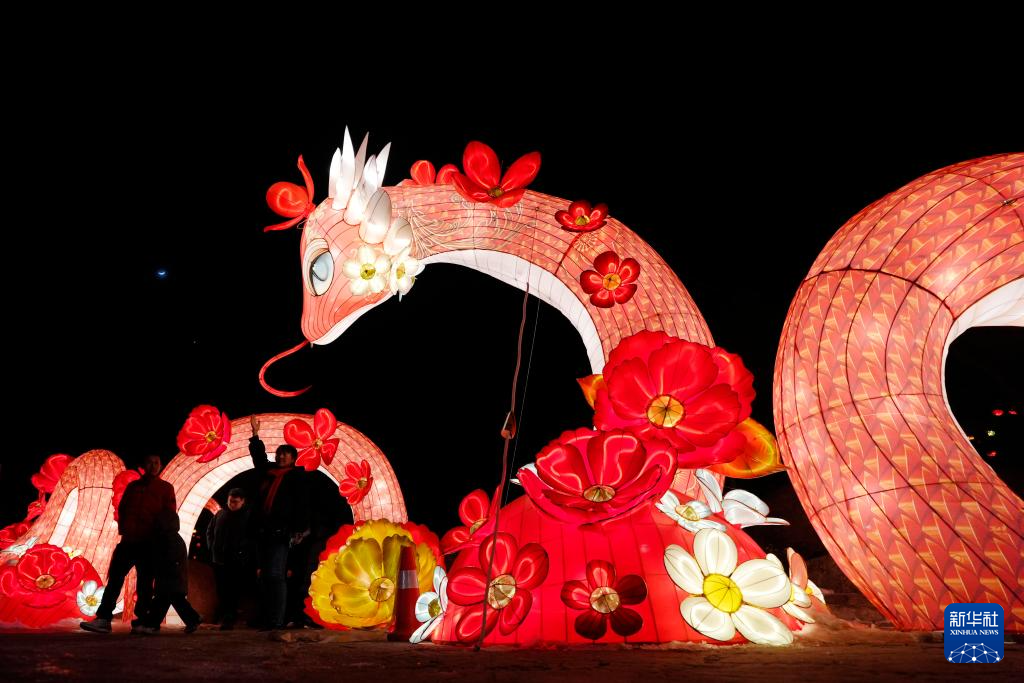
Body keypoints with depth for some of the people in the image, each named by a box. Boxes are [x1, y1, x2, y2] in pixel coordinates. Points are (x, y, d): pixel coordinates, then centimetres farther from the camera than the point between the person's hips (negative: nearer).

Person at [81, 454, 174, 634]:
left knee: (144, 583, -1)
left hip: (149, 544, -4)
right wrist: (123, 529, 4)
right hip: (129, 540, 4)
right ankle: (103, 619, -1)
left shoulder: (165, 488, 6)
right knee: (114, 577, -1)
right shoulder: (133, 487, 16)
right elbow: (121, 509, 18)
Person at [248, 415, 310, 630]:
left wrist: (300, 529, -16)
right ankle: (269, 619, 13)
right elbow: (259, 457, 34)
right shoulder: (268, 473, 18)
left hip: (281, 532, -7)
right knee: (266, 576, 8)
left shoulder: (296, 476, 0)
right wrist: (255, 435, 31)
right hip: (265, 531, 7)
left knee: (275, 575, -13)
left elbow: (302, 504, -7)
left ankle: (276, 621, -15)